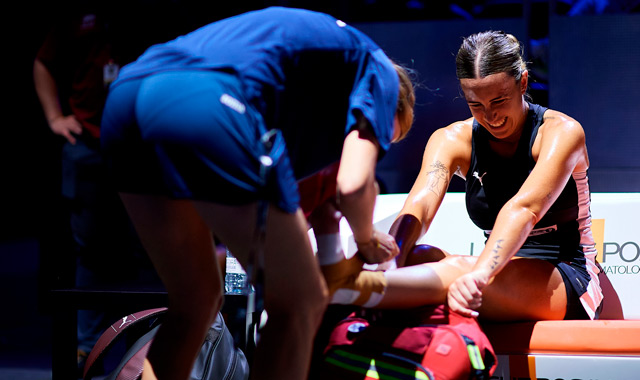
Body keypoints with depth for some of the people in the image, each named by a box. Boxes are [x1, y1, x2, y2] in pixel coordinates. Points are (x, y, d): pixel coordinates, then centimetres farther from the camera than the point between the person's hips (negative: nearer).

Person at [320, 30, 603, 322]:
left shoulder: (561, 132, -9)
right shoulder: (453, 140, 3)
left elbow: (524, 209, -28)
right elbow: (419, 205, -16)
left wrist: (478, 276, -46)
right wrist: (389, 263, -39)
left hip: (570, 283, -5)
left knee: (457, 270, -35)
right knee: (419, 257, -26)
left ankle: (343, 284, -58)